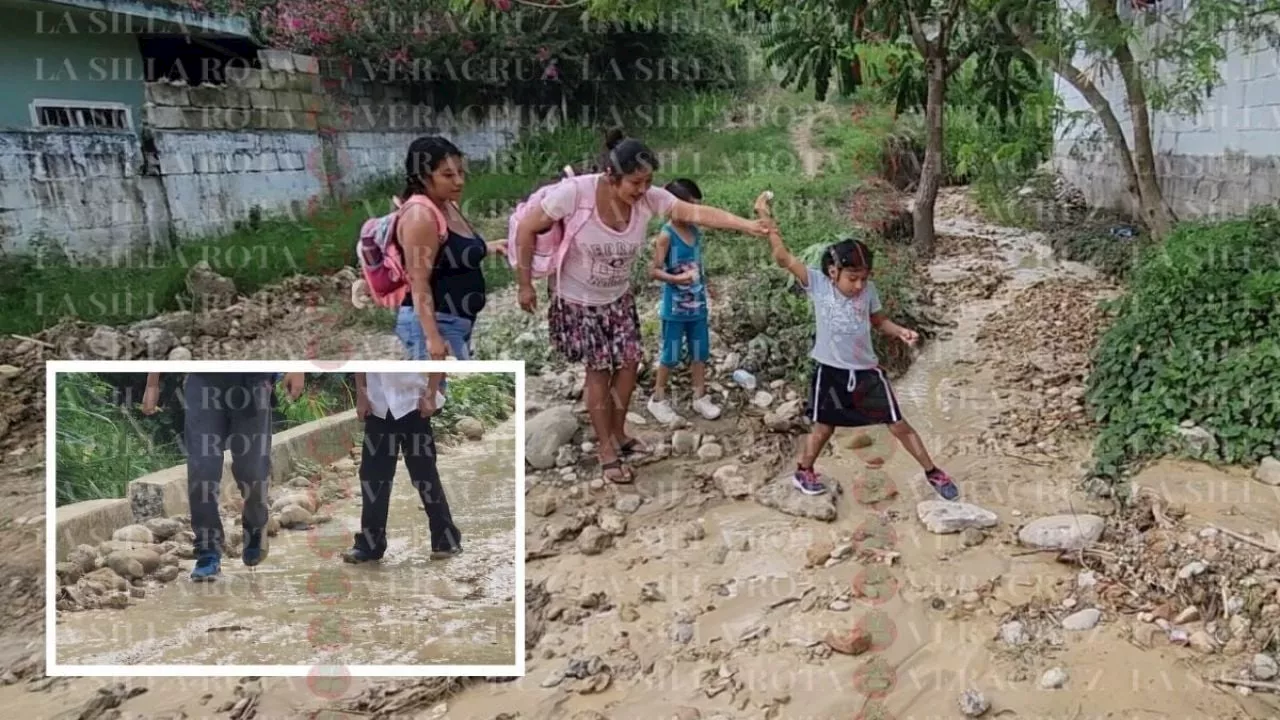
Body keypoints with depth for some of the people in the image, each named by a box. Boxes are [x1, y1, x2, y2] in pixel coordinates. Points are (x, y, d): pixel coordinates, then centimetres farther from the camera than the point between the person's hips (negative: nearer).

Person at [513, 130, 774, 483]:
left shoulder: (649, 198, -20)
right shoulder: (575, 192, -30)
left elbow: (696, 212, -25)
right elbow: (526, 229, -20)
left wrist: (747, 225, -38)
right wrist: (525, 284, -14)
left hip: (618, 298, 5)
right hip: (579, 301, -4)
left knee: (629, 362, 6)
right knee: (600, 369, -1)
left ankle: (618, 434, 29)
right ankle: (606, 450, 15)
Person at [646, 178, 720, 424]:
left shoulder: (696, 232, 3)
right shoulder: (666, 235, -16)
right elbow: (654, 271, -18)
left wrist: (704, 287, 14)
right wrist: (676, 278, -32)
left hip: (698, 305, 6)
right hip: (675, 307, -6)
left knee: (700, 352, 13)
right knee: (670, 355, 5)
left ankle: (700, 397, 26)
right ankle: (658, 400, 21)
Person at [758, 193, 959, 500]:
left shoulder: (868, 290, -8)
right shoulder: (817, 284, -15)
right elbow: (783, 258, -23)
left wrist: (901, 331, -10)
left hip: (866, 371, 2)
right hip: (830, 372, -2)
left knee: (899, 425, 8)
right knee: (823, 428, 14)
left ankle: (933, 473, 23)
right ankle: (803, 471, 39)